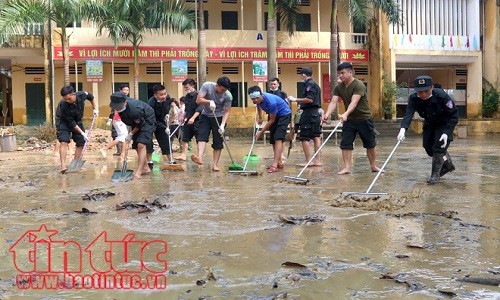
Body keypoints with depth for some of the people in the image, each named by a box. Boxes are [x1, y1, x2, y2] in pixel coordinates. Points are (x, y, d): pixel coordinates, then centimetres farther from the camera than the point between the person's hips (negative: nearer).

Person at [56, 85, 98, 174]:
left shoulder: (82, 95, -27)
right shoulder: (63, 106, -36)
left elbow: (91, 97, 1)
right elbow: (71, 123, -28)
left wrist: (95, 108, 3)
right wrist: (82, 133, -26)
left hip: (77, 120, 5)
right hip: (64, 121, -5)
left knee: (81, 142, 2)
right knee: (64, 141, -23)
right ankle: (63, 165, -29)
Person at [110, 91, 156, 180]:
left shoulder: (134, 110, -41)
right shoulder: (119, 103, -18)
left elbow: (140, 125, -23)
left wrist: (131, 133, -8)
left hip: (147, 121, -9)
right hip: (137, 123, 9)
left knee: (141, 145, -22)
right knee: (136, 146, 10)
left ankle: (138, 172, -24)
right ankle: (145, 168, 23)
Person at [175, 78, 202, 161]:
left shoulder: (197, 95, -12)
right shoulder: (187, 97, 13)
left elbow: (199, 109, -19)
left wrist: (193, 118, -25)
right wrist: (184, 116, 15)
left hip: (196, 120, -8)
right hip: (188, 120, 8)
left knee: (199, 139, 1)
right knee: (185, 138, 6)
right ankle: (184, 155, 9)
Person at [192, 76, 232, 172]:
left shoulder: (228, 96, -19)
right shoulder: (207, 86, -18)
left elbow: (226, 112, -14)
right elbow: (198, 100, -20)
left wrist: (222, 125, -27)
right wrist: (209, 101, -37)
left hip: (219, 118, -1)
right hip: (205, 116, 1)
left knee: (218, 142, -3)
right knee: (202, 135, -19)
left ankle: (215, 164, 3)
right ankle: (200, 158, -33)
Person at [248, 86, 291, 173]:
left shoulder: (270, 101, -36)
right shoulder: (258, 100, -13)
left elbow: (272, 120, -24)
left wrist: (261, 132, -19)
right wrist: (260, 118, 27)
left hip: (284, 114, -8)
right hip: (275, 115, 8)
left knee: (278, 138, -22)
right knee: (273, 140, 8)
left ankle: (275, 165, -31)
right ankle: (279, 162, 20)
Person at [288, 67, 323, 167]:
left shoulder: (309, 84, -11)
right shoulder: (315, 84, 18)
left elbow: (310, 99, -22)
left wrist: (296, 100, -17)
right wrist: (300, 102, 26)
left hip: (309, 113, -10)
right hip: (315, 113, 10)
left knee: (304, 137, -5)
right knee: (316, 136, 8)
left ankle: (308, 160, -6)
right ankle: (318, 160, 10)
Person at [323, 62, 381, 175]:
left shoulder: (359, 85, -20)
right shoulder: (339, 87, -2)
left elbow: (354, 102, -33)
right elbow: (333, 102, -14)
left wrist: (345, 114, -50)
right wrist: (327, 114, -33)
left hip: (364, 119, -5)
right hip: (349, 119, 5)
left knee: (370, 144, 8)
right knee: (345, 144, -4)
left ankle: (373, 166, 24)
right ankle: (347, 167, 1)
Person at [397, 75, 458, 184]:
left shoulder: (442, 96, -34)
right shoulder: (413, 98, -25)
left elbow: (454, 116, -26)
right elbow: (408, 114, -40)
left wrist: (446, 132, -37)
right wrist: (403, 129, -60)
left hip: (445, 123, -5)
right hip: (430, 123, 5)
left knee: (439, 147, -14)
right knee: (428, 145, 9)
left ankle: (435, 174, 4)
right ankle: (448, 165, 33)